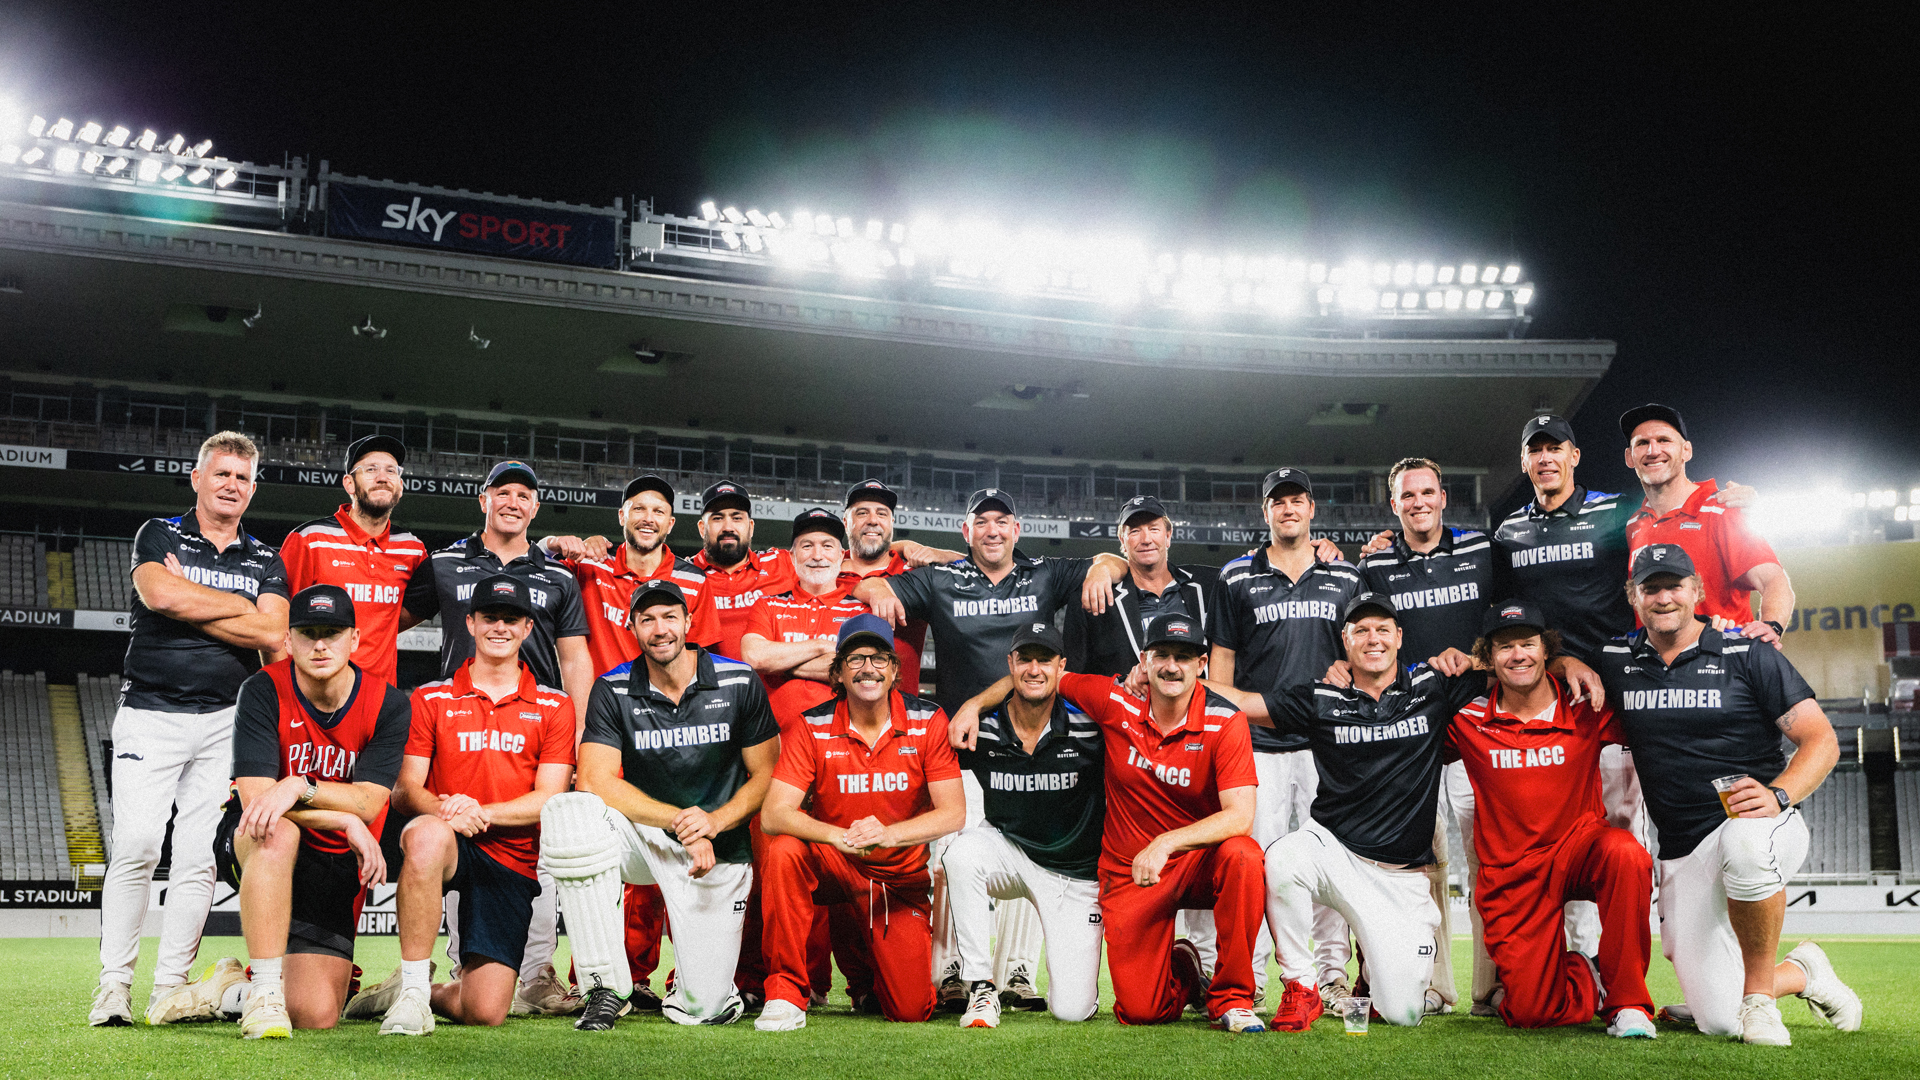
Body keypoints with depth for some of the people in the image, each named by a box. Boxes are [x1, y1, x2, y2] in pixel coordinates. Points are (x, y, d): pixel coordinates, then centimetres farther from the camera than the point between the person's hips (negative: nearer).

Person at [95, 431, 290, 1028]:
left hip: (224, 722, 2)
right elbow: (158, 593, -15)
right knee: (136, 847, -12)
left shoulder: (266, 562, 13)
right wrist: (241, 606, -6)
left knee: (199, 857, -1)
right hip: (150, 714, -2)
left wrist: (188, 604, -6)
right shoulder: (159, 536, 7)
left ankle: (170, 988, 4)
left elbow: (273, 636, -4)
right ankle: (113, 986, -4)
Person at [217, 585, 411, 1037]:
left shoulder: (388, 706, -8)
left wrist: (299, 786, -34)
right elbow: (255, 796, -20)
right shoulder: (264, 691, -12)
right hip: (251, 844, -2)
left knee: (316, 1016, -9)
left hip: (336, 864, 2)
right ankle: (265, 991, -31)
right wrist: (347, 822, -27)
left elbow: (367, 803, -17)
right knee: (278, 833, -40)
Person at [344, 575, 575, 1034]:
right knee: (428, 834, -40)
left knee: (485, 1011, -11)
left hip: (512, 861, 1)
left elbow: (549, 800, -1)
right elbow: (404, 789, 1)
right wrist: (443, 810, -22)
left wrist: (480, 811, -18)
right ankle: (413, 988, -25)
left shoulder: (554, 707, 9)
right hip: (446, 847, -1)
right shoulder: (431, 699, 10)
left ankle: (431, 992, 26)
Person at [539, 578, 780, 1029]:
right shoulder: (613, 691, -5)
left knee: (704, 1008, -13)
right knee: (568, 811, -32)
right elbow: (595, 782, -16)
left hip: (717, 850, -1)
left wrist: (713, 821, -19)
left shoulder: (738, 683, -6)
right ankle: (607, 986, -20)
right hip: (644, 836, 1)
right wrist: (679, 820, -23)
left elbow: (765, 776, -1)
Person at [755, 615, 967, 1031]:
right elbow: (773, 814, -19)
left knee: (911, 1009, -10)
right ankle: (787, 992, -20)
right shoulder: (815, 727, -10)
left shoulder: (928, 721, -9)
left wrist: (888, 834, -32)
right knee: (784, 850, -33)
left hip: (902, 875, 0)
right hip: (833, 867, 0)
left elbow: (953, 812, -15)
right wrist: (839, 836, -37)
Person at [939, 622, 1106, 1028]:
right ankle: (981, 988, -19)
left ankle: (1075, 954, 28)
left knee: (1072, 1010, -11)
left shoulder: (1089, 725, -17)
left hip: (1076, 869, -2)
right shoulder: (981, 728, -12)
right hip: (1007, 850, 2)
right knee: (962, 852, -34)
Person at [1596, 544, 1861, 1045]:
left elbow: (1821, 739, -6)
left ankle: (1758, 992, -20)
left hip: (1762, 827, -3)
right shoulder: (1615, 662, 6)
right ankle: (1800, 972, 29)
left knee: (1743, 842, -43)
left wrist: (1779, 795, -25)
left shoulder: (1748, 655, -3)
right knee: (1718, 1020, -5)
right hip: (1684, 853, 3)